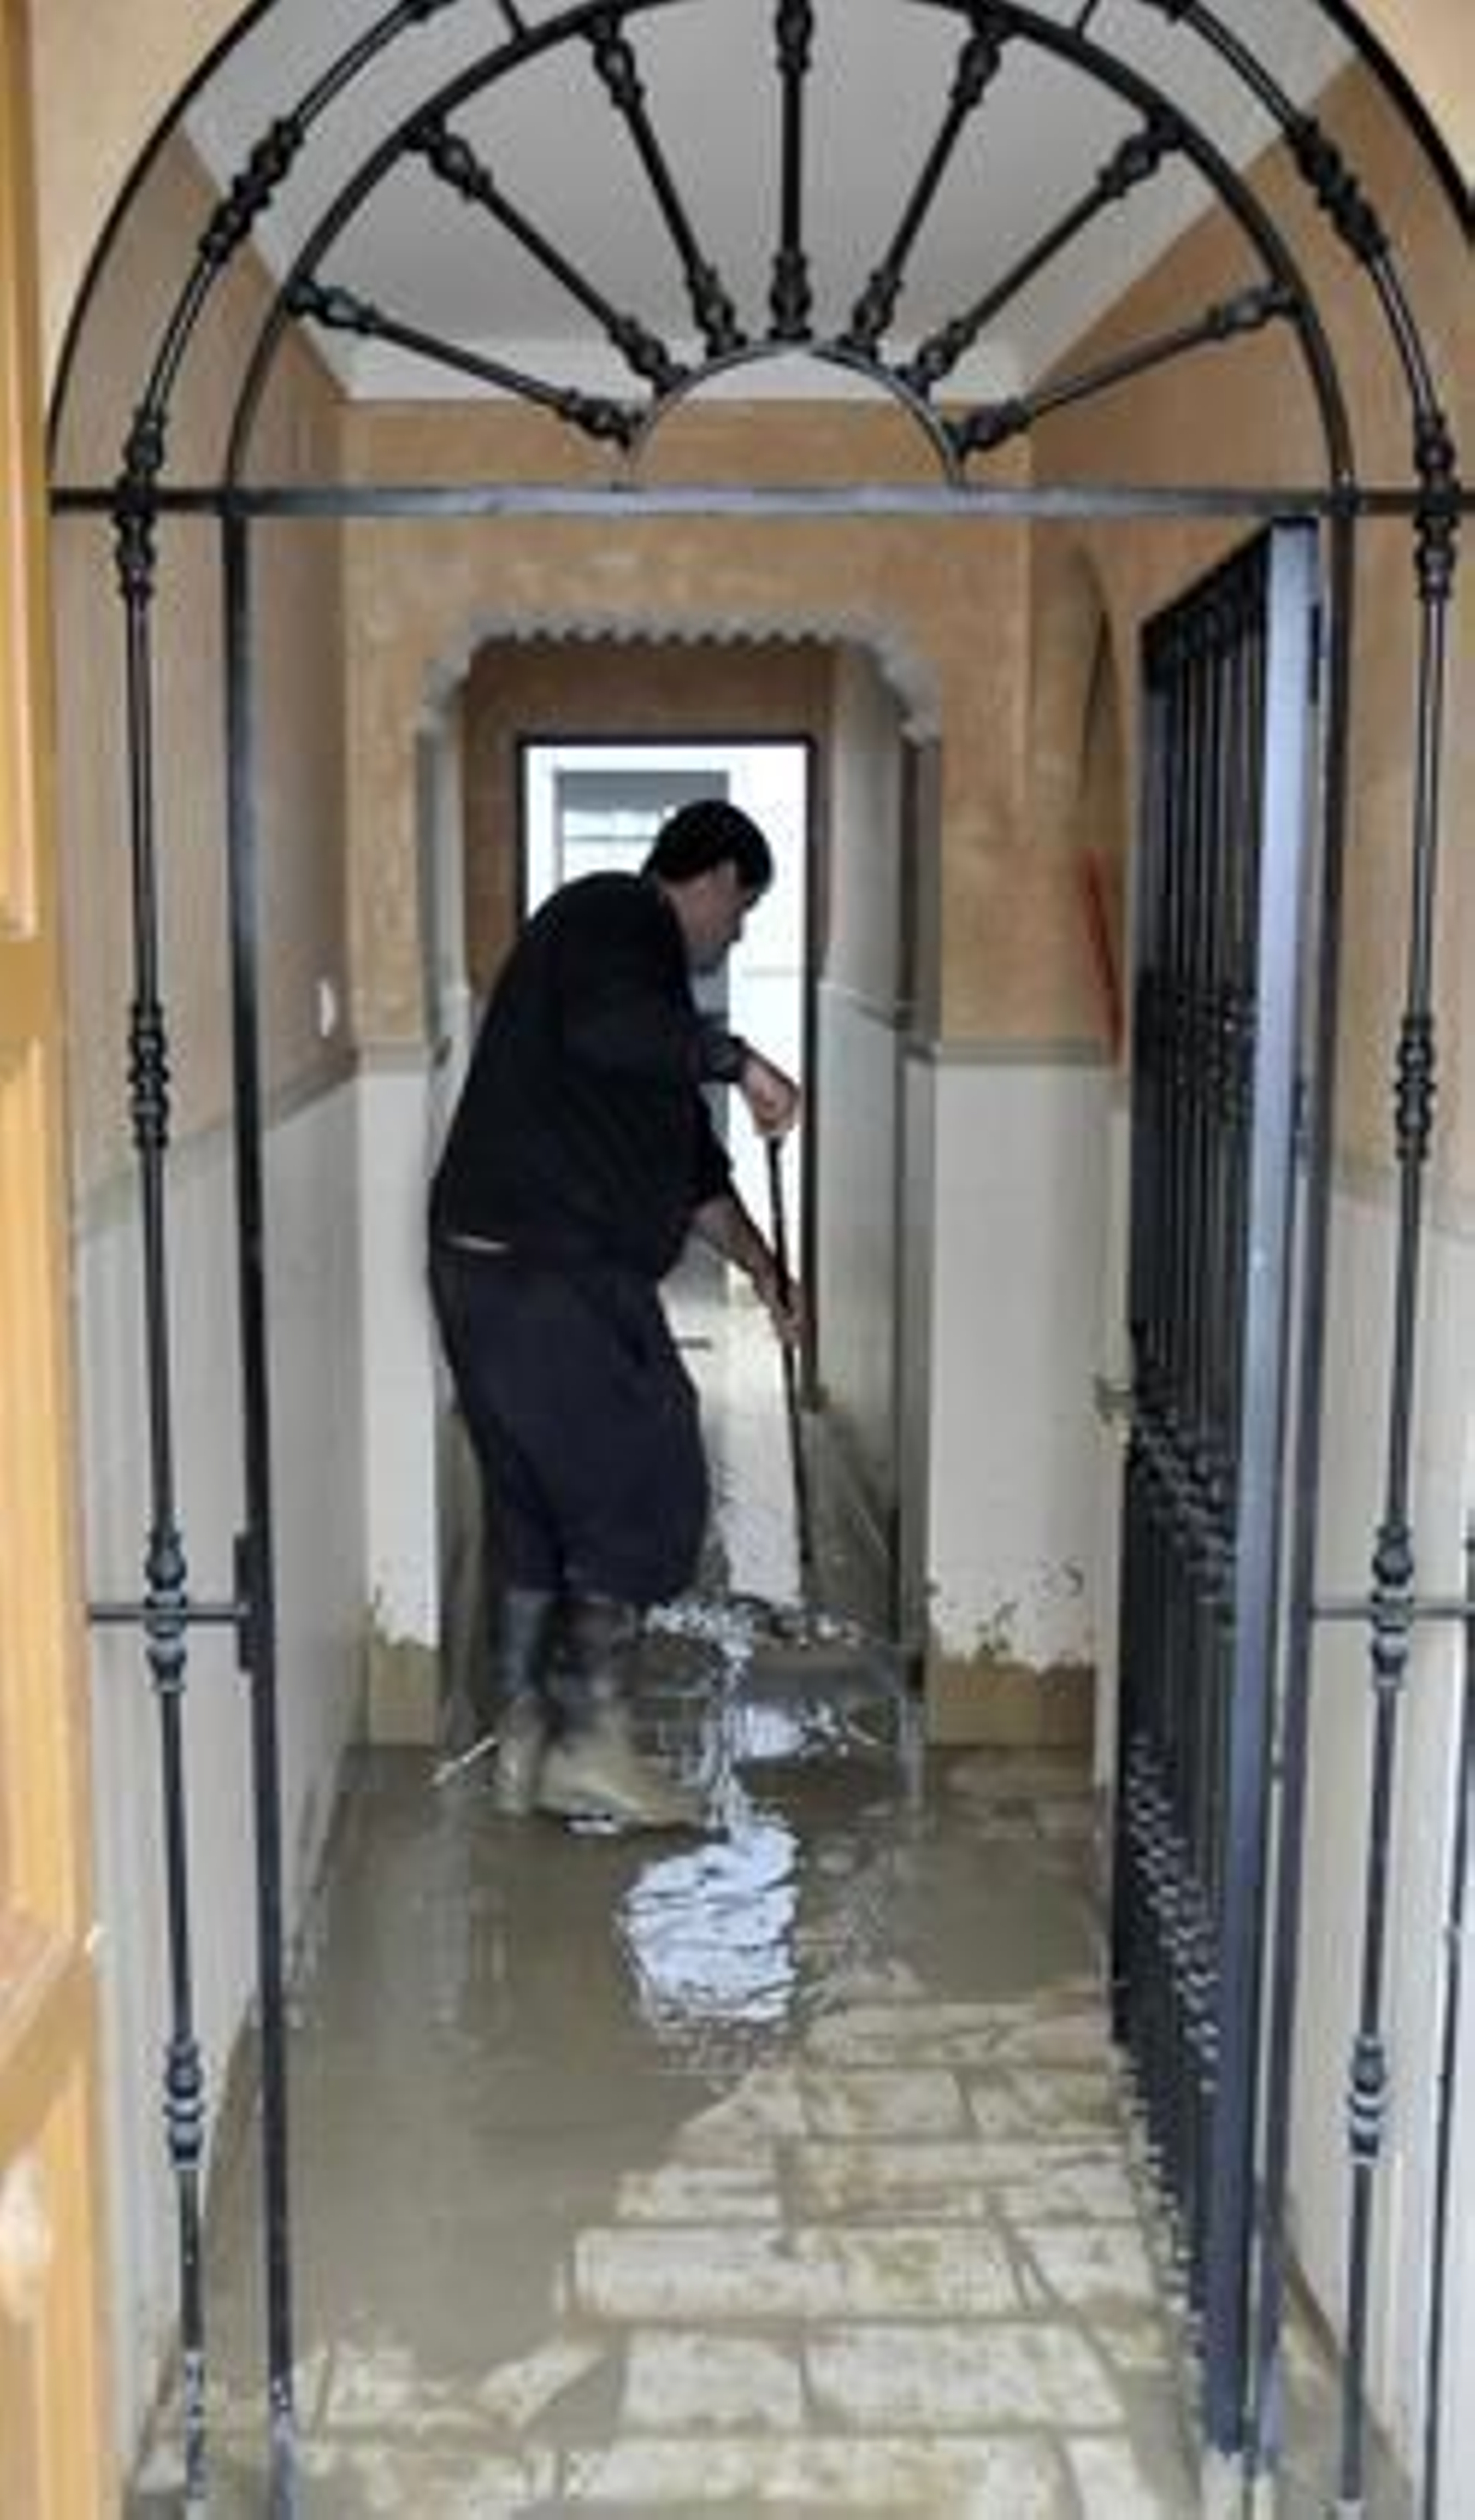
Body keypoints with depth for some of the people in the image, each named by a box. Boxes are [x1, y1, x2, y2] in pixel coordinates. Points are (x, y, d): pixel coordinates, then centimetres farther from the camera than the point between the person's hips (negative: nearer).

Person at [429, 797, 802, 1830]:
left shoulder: (640, 955, 25)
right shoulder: (614, 916, -4)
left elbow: (689, 1160, 30)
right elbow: (602, 1027, -29)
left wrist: (765, 1271, 32)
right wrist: (736, 1057, -18)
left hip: (500, 1270, 10)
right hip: (548, 1272, -10)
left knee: (538, 1502, 14)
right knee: (645, 1491, -2)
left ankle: (527, 1742, 21)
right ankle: (591, 1744, 3)